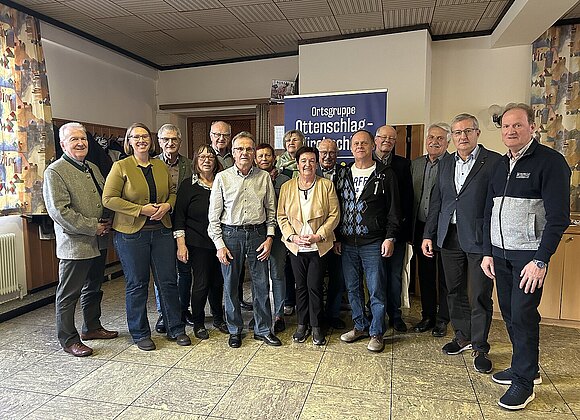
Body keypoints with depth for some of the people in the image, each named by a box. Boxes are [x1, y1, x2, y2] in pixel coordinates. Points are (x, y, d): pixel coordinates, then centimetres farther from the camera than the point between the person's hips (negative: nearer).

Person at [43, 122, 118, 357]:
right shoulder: (55, 171, -11)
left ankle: (91, 327, 36)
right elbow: (59, 211, -19)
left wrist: (107, 221, 1)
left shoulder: (93, 168, 13)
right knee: (68, 294, 5)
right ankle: (69, 340, 18)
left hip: (98, 243, 8)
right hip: (75, 245, -8)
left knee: (93, 289, 20)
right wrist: (92, 227, -18)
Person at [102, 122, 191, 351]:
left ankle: (176, 329, 22)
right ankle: (140, 334, 23)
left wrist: (167, 206, -5)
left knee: (168, 281, 7)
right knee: (137, 284, 7)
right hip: (131, 233, -3)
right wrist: (141, 209, -17)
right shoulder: (121, 167, -4)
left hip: (162, 231, 4)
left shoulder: (161, 166, 10)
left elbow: (173, 192, 17)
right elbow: (109, 199, -10)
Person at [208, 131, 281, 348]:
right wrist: (219, 244, -5)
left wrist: (269, 237, -1)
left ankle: (263, 329, 24)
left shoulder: (264, 177, 5)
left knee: (262, 284, 6)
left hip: (257, 233, 1)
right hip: (231, 234, -1)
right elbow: (214, 215, 0)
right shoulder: (222, 178, 1)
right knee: (230, 285, 8)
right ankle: (235, 330, 26)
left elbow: (271, 210, 8)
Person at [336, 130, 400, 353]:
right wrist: (337, 238, 8)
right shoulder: (343, 173, 10)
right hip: (347, 242, 4)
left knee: (376, 291, 2)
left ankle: (376, 333, 17)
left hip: (373, 243, -4)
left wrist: (389, 238, -9)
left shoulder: (385, 174, -1)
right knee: (352, 289, 13)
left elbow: (393, 209, -2)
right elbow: (337, 207, 12)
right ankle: (360, 326, 29)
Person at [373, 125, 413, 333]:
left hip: (397, 228, 1)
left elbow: (408, 196, 4)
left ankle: (395, 315, 23)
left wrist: (404, 222, -2)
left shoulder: (403, 164, 6)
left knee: (395, 274, 9)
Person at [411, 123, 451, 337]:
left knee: (444, 277, 8)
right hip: (421, 228, 5)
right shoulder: (416, 164, 10)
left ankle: (442, 319, 23)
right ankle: (427, 316, 29)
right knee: (425, 275, 15)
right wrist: (411, 228, 6)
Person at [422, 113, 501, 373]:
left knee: (480, 296, 3)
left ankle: (479, 347, 19)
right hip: (450, 237, 5)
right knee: (455, 291, 15)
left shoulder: (494, 162, -4)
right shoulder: (446, 164, 12)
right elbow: (436, 201, 12)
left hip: (479, 239, -5)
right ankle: (462, 337, 32)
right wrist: (428, 235, 8)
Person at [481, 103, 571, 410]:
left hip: (529, 255, -6)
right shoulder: (500, 164, 11)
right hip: (500, 253, 6)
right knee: (509, 313, 13)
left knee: (523, 315, -2)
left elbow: (559, 217, -14)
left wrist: (541, 260, -18)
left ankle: (524, 380, 14)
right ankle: (526, 366, 31)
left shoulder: (550, 162, -9)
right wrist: (487, 252, 12)